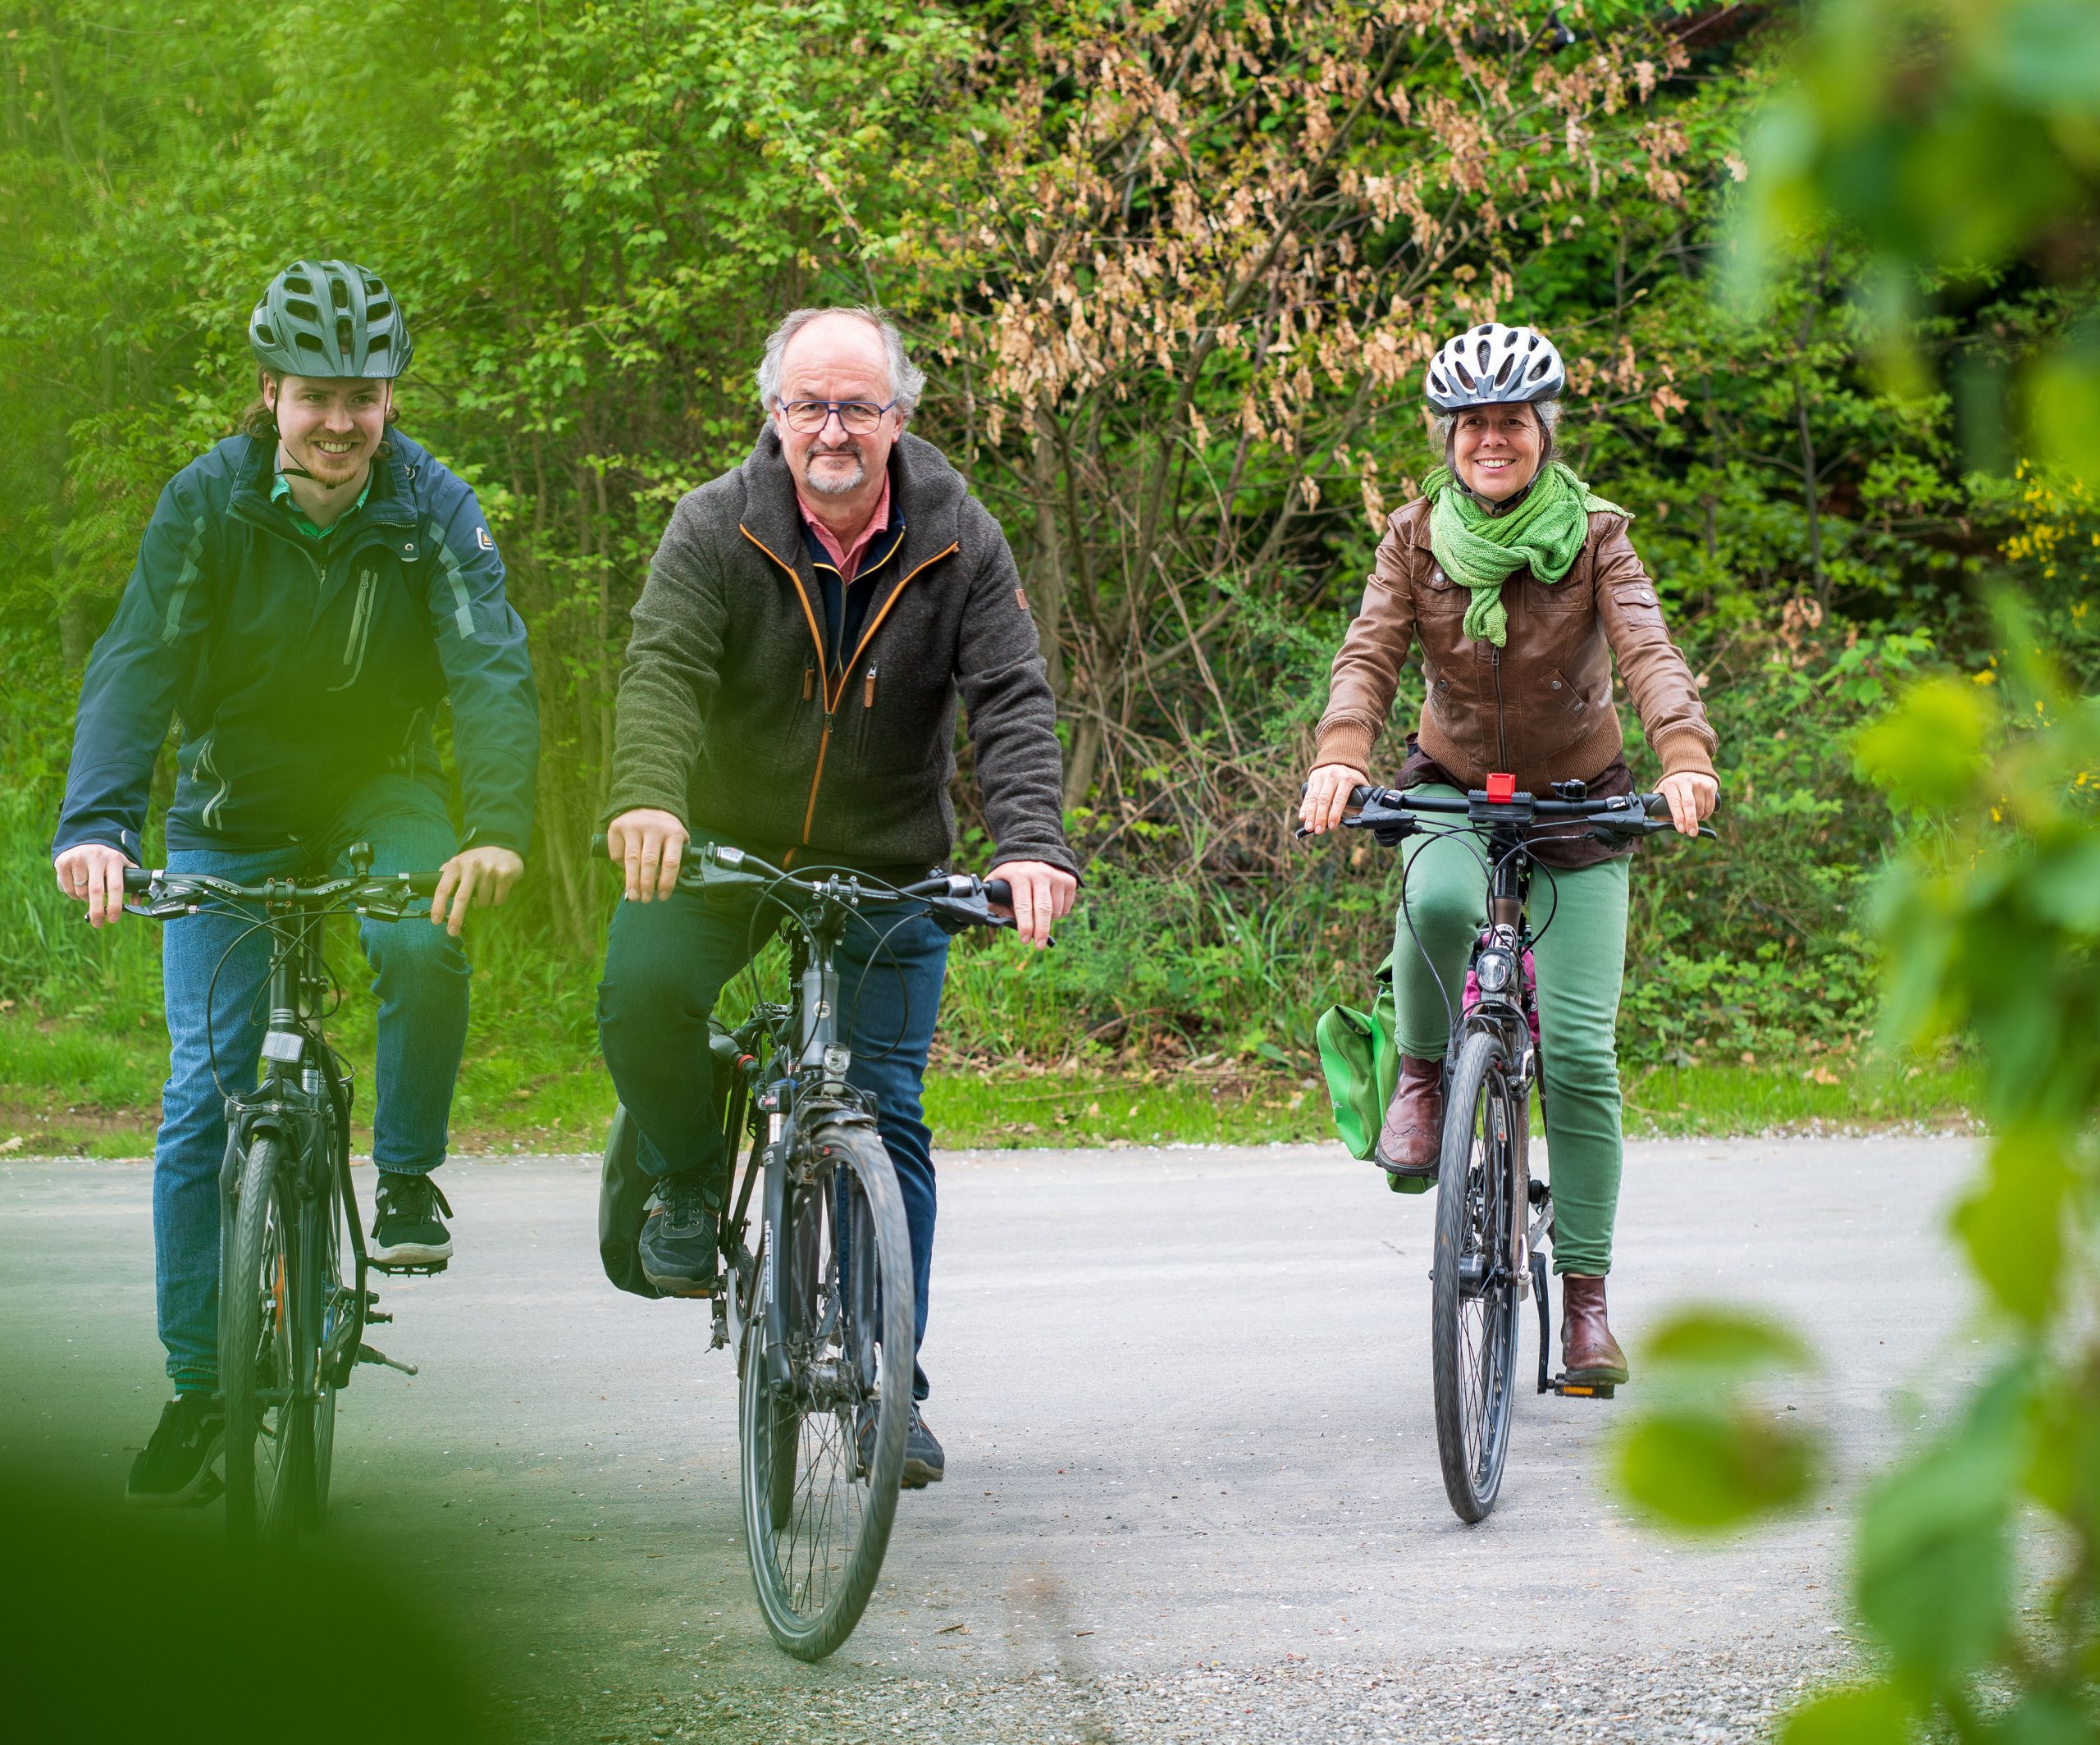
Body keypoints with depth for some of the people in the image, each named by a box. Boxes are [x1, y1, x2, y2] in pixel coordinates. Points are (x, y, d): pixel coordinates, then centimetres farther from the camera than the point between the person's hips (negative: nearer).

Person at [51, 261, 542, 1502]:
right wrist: (97, 824, -41)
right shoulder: (208, 504, -16)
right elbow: (137, 667, -24)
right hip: (232, 812, 0)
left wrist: (499, 828, -44)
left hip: (381, 790, 0)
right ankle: (197, 1389, 3)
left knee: (426, 944, -33)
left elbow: (491, 669, -26)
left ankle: (409, 1178, -7)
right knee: (206, 1091, -6)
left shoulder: (432, 509, -16)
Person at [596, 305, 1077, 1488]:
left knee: (887, 1114, -3)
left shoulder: (960, 544, -8)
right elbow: (663, 669, -24)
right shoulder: (719, 528, -11)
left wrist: (1034, 847, -34)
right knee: (642, 994, -27)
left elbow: (1014, 704, -15)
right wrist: (647, 800, -45)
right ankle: (690, 1182, 4)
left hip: (888, 863, 1)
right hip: (727, 842, -1)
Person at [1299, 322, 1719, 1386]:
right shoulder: (1416, 538, -8)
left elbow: (1648, 652, -26)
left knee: (1580, 1049, -9)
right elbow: (1370, 654, -19)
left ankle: (1585, 1294, 0)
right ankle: (1422, 1072, -9)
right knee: (1438, 901, -38)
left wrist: (1686, 758, -45)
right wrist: (1339, 757, -39)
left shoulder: (1593, 538, -12)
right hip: (1452, 787, 0)